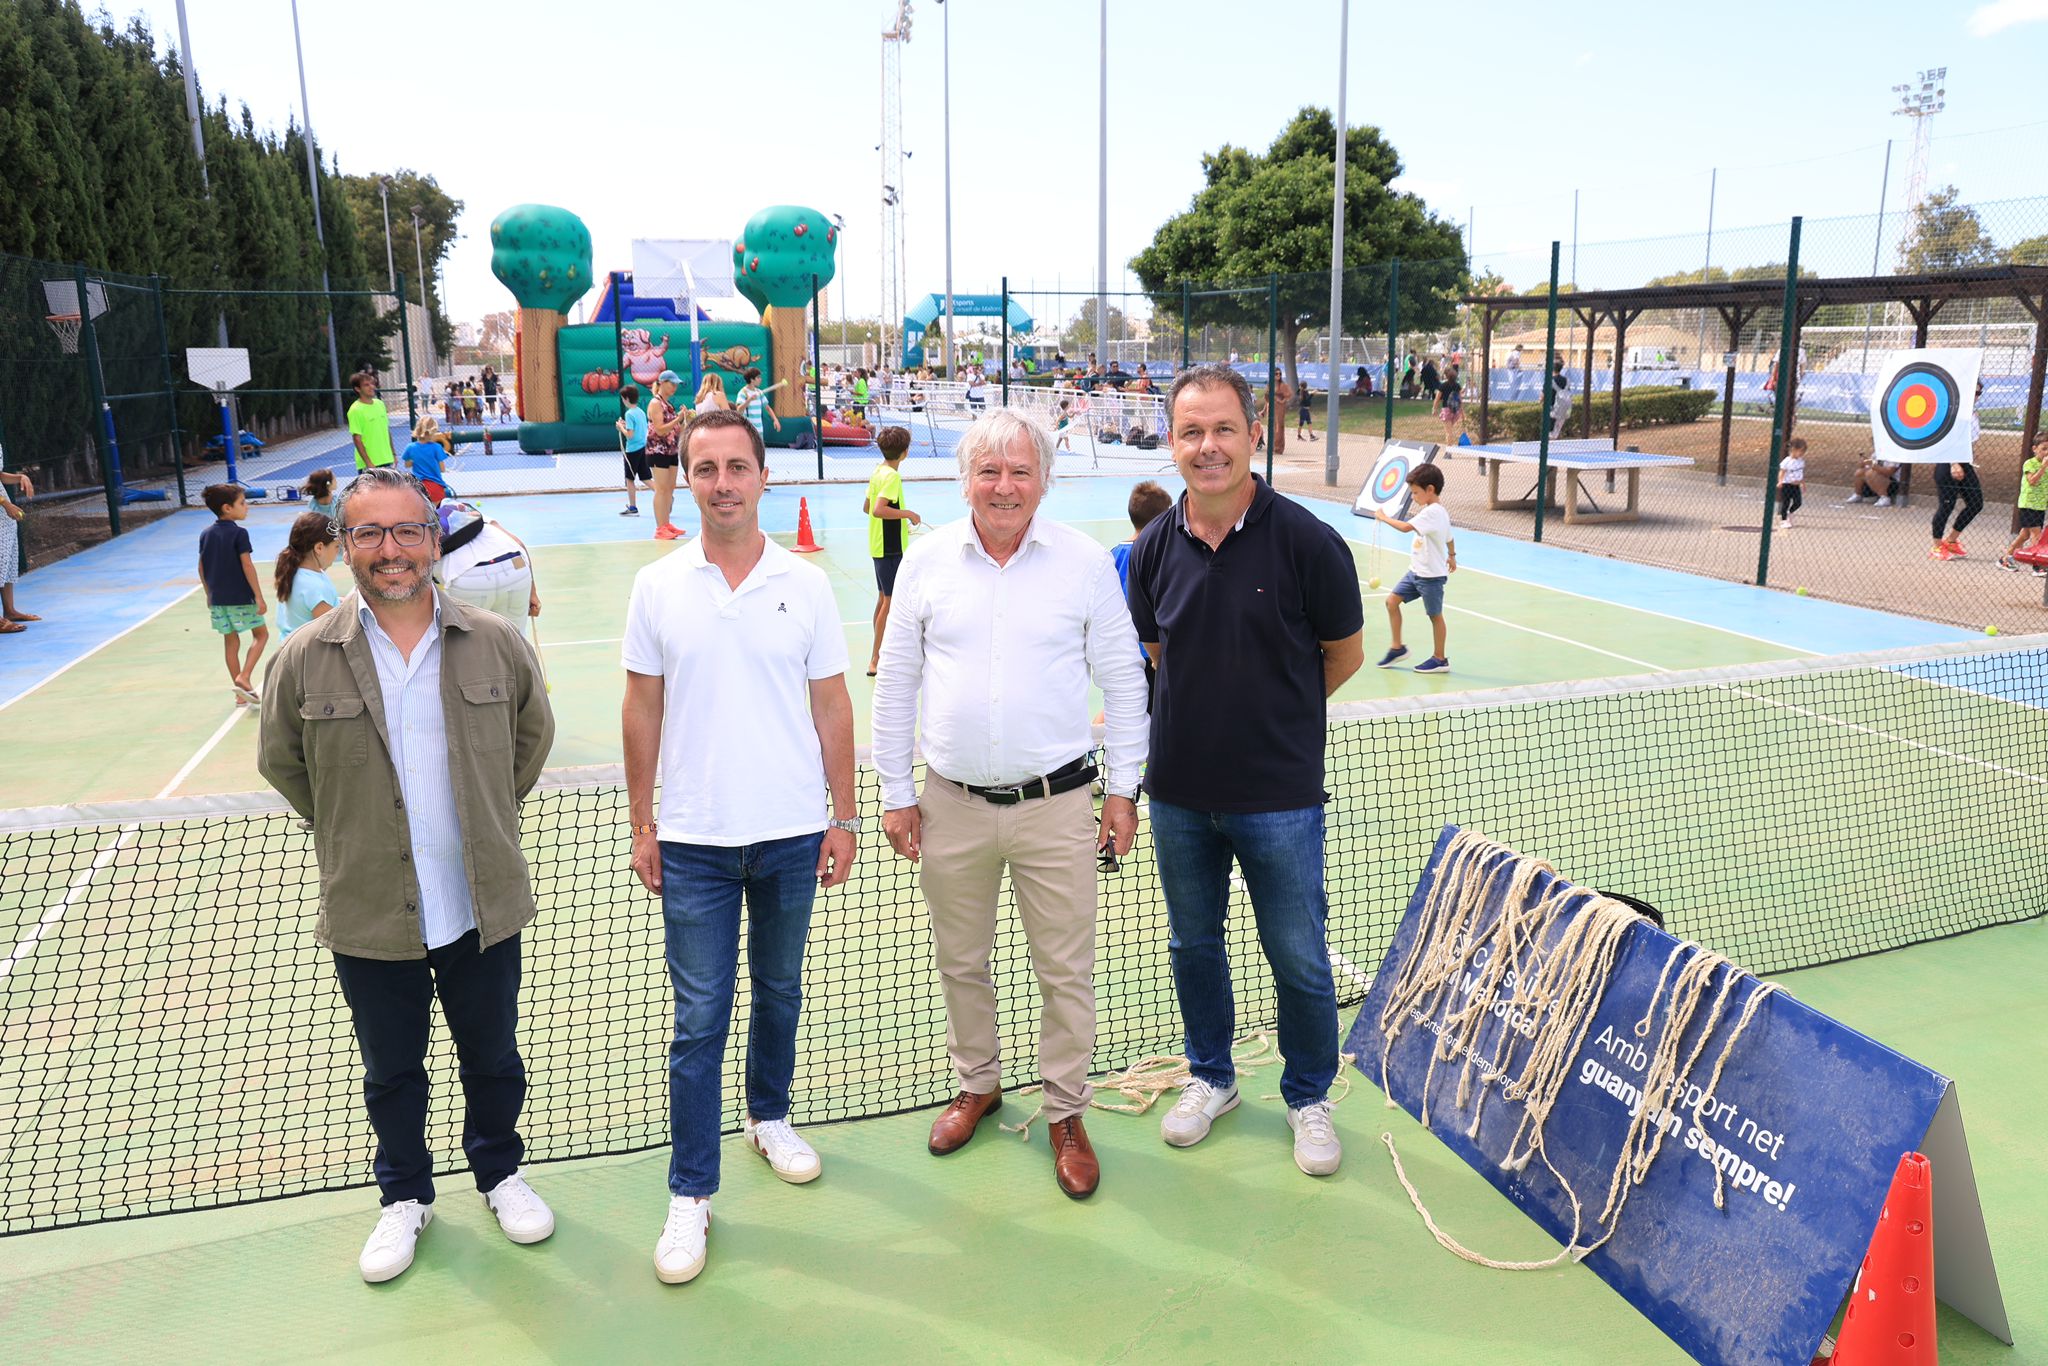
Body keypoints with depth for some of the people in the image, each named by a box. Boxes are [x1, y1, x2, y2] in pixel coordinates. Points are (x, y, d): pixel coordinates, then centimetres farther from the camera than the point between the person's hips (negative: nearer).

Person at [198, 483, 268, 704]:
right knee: (261, 634, 10)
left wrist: (209, 594, 22)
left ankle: (241, 694, 16)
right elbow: (247, 566, -16)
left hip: (218, 599, 6)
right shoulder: (239, 533, -13)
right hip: (241, 597, -6)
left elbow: (202, 567, 11)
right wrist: (259, 596, -13)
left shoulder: (206, 535, 7)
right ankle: (244, 677, -7)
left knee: (230, 641, 11)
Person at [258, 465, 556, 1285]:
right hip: (369, 915, 0)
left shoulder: (495, 644, -6)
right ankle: (405, 1196, 40)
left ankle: (499, 1173, 42)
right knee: (391, 1071, 17)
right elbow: (280, 761, 7)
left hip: (482, 907, 1)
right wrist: (347, 834, 6)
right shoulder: (305, 659, -8)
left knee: (493, 1058, 17)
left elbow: (532, 733, 10)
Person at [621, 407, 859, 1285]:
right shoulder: (657, 587, -1)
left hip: (792, 834, 1)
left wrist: (843, 817, 1)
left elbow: (831, 708, 2)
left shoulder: (805, 585, -1)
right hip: (694, 842, -1)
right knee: (699, 1020, 2)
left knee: (779, 992, 18)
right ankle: (690, 1195, 13)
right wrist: (641, 824, 3)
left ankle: (770, 1118, 40)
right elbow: (642, 710, 4)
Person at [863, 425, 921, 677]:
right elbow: (878, 509, -28)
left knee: (883, 598, 16)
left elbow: (867, 507, 16)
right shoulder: (892, 476, -18)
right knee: (891, 600, -4)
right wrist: (907, 513, -19)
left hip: (879, 545, 10)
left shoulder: (878, 472, 9)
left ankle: (880, 652, 26)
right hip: (891, 547, -9)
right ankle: (875, 660, -2)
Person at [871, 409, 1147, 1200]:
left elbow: (1123, 680, 3)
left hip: (1056, 804, -1)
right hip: (951, 804, 2)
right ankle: (977, 1084, 38)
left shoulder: (1085, 563, -3)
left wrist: (1123, 789, 2)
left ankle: (1065, 1113, 25)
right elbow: (895, 684, 6)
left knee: (1066, 971, 6)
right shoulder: (927, 561, 1)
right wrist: (896, 794, 5)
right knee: (961, 962, 16)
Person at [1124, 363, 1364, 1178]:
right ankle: (1210, 1078, 39)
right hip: (1179, 790, 3)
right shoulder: (1155, 548, -3)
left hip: (1279, 796, -3)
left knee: (1299, 959, 8)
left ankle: (1308, 1097, 31)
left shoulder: (1305, 540, -13)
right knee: (1193, 943, 18)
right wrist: (1213, 708, 7)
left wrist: (1273, 712, 8)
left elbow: (1344, 654, 0)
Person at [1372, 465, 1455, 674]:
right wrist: (1452, 556, 42)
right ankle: (1397, 647, 14)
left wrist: (1383, 517, -19)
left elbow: (1406, 527, -33)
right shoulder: (1440, 511, 9)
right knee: (1392, 600, 5)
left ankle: (1440, 659, 17)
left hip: (1431, 575, -9)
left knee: (1435, 615, 4)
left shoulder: (1432, 512, -22)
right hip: (1417, 570, 9)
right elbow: (1449, 538, 24)